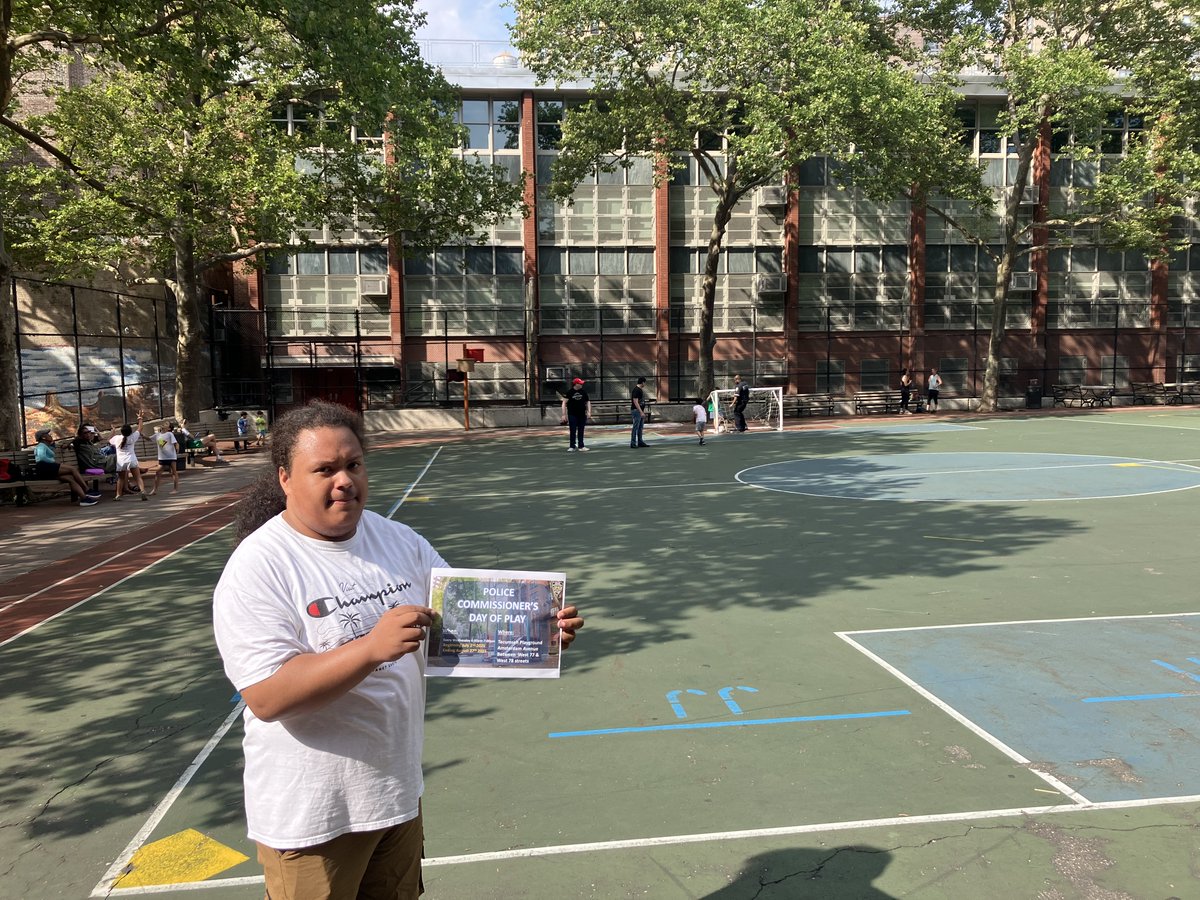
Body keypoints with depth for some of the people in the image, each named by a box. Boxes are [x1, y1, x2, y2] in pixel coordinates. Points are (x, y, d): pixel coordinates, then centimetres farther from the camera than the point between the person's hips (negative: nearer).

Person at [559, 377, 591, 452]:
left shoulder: (583, 392, 5)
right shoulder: (569, 392, -7)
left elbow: (588, 402, 12)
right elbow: (564, 403, -7)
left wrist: (589, 412, 1)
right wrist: (564, 415, -13)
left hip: (582, 415, 4)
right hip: (572, 415, -4)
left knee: (581, 431, 8)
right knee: (573, 431, -2)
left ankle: (581, 446, 14)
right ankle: (572, 447, 6)